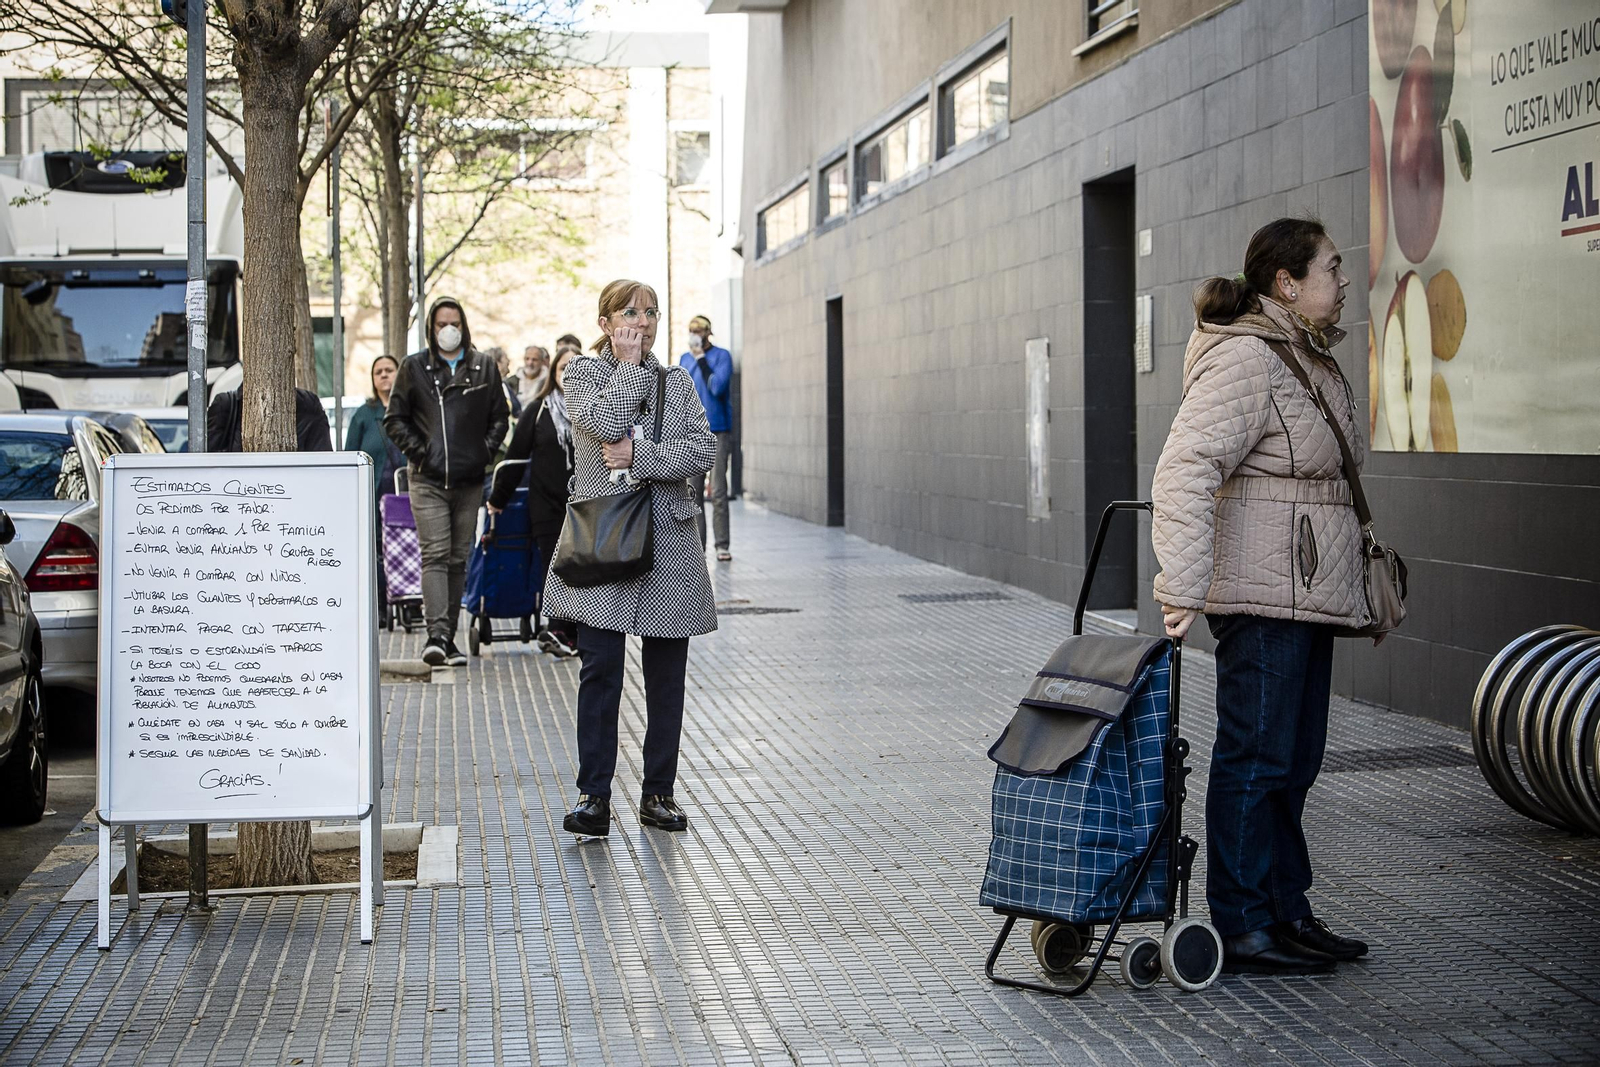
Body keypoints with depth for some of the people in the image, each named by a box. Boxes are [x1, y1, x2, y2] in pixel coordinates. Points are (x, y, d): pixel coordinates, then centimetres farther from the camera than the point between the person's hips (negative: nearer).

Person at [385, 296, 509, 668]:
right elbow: (395, 419, 7)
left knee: (458, 559, 7)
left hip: (469, 480, 2)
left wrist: (485, 452, 2)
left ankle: (448, 637, 14)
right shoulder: (414, 367, 5)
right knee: (435, 555, -13)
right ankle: (437, 634, -20)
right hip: (428, 480, -2)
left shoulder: (484, 367, 9)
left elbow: (498, 418, 15)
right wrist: (418, 452, -5)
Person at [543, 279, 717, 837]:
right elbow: (603, 422, -16)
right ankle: (593, 796, 0)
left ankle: (658, 792, 14)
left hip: (669, 541, 3)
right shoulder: (581, 373, 5)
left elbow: (704, 450, -1)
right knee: (600, 668, -6)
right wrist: (628, 366, -5)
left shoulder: (677, 382, 13)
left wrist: (641, 456, -13)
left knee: (666, 673, 5)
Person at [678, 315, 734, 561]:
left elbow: (717, 387, -16)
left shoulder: (722, 356, -2)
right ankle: (697, 545, 7)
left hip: (717, 432, -5)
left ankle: (722, 545, -4)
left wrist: (701, 359, -11)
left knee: (718, 491, -7)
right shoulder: (684, 359, 14)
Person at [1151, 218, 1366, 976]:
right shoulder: (1243, 359, -15)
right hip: (1263, 594, -10)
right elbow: (1185, 470, -24)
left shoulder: (1311, 357, 17)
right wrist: (1183, 584, -30)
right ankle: (1240, 929, 2)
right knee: (1255, 758, -5)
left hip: (1306, 597, 10)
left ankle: (1286, 913, 23)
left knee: (1292, 762, 14)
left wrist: (1351, 570, 25)